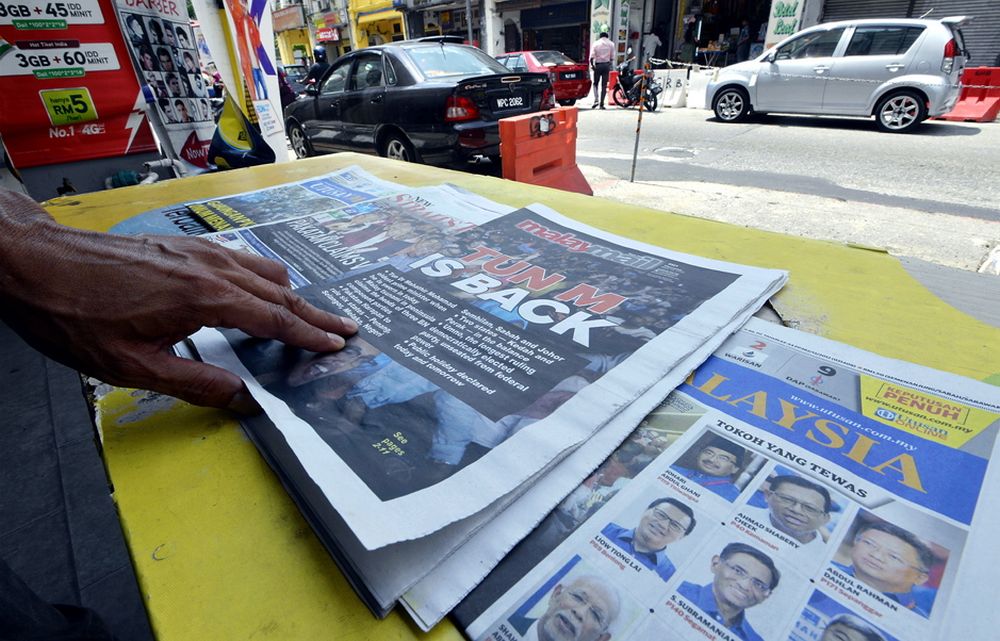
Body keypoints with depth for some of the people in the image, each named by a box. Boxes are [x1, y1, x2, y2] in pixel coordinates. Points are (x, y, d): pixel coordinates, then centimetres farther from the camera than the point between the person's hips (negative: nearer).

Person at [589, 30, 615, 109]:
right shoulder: (611, 44, 4)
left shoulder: (596, 44, 1)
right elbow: (612, 57, 0)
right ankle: (601, 104, 2)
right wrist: (609, 62, 17)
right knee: (604, 85, 4)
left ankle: (596, 100, -11)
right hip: (606, 65, 1)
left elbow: (591, 57, -10)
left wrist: (592, 65, 2)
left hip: (598, 65, -1)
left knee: (595, 83, 10)